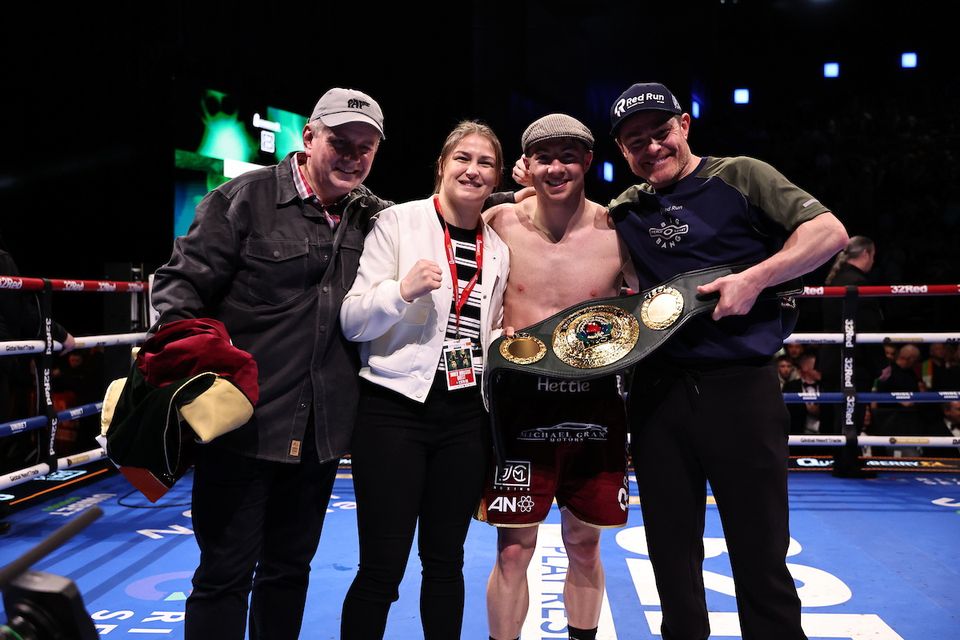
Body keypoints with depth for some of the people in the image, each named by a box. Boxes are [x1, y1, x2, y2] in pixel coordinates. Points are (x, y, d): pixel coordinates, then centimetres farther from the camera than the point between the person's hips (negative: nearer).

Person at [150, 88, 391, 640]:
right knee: (226, 573, 4)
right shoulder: (246, 199, -6)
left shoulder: (373, 216, 7)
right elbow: (183, 286, -8)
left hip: (321, 430, 5)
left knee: (290, 568, 18)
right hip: (243, 424, -5)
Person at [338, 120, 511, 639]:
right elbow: (352, 324, -7)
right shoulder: (398, 222, -3)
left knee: (445, 559, 14)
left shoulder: (498, 249, 10)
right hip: (396, 406, -4)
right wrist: (402, 289, -23)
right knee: (383, 567, -1)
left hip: (466, 415, 5)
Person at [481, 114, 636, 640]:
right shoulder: (500, 223, -4)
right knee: (513, 551, 5)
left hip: (595, 403, 1)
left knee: (584, 547, 15)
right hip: (522, 401, -1)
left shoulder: (617, 231, -4)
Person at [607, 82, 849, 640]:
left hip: (740, 385, -4)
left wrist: (753, 279, -17)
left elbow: (830, 232, -6)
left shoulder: (739, 176, 2)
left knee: (761, 556, 3)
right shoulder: (625, 211, 13)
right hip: (658, 390, 4)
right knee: (671, 553, 13)